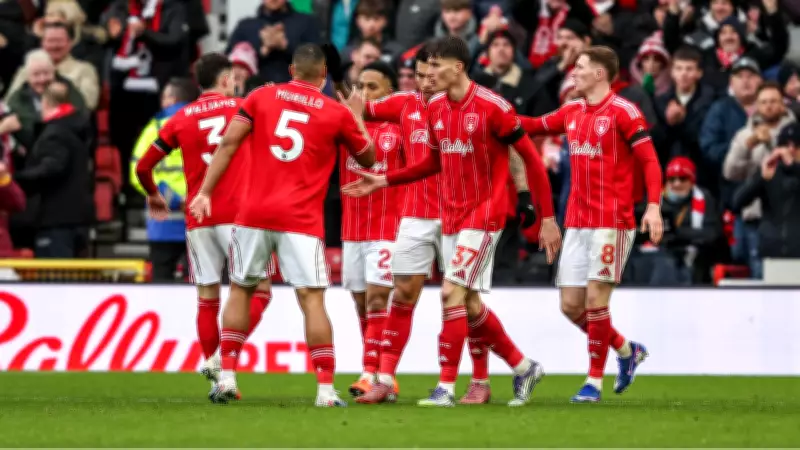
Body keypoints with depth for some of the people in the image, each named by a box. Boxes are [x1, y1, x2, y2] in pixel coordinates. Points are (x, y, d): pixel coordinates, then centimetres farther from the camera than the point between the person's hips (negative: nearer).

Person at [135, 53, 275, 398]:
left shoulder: (180, 120, 8)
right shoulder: (242, 109, 4)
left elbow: (143, 166, 11)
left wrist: (153, 195, 28)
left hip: (198, 218, 3)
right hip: (238, 213, -3)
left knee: (207, 298, 9)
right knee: (259, 289, 1)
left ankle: (212, 363, 5)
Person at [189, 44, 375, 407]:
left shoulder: (261, 97, 7)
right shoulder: (337, 114, 4)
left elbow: (229, 142, -2)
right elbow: (367, 159, 17)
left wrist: (205, 191, -1)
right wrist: (357, 118, 32)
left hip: (254, 213, 2)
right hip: (301, 220, -2)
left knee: (240, 290, 16)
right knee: (312, 299, -4)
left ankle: (227, 378, 12)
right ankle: (326, 389, -11)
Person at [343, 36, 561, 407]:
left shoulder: (492, 107, -15)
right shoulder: (435, 108, 6)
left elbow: (532, 159, -10)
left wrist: (548, 218, -10)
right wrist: (384, 181, 13)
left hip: (484, 214, -7)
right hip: (450, 217, 7)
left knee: (452, 293, -16)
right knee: (469, 305, 10)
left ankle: (446, 387, -12)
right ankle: (523, 368, 27)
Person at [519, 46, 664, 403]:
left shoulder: (623, 112, -8)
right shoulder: (572, 112, 12)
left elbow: (650, 160, -11)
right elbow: (536, 126, 27)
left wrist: (653, 206, -21)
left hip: (612, 222, -7)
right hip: (576, 222, 7)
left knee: (596, 298, -9)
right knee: (571, 305, 5)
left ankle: (594, 380, 0)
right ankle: (626, 350, 24)